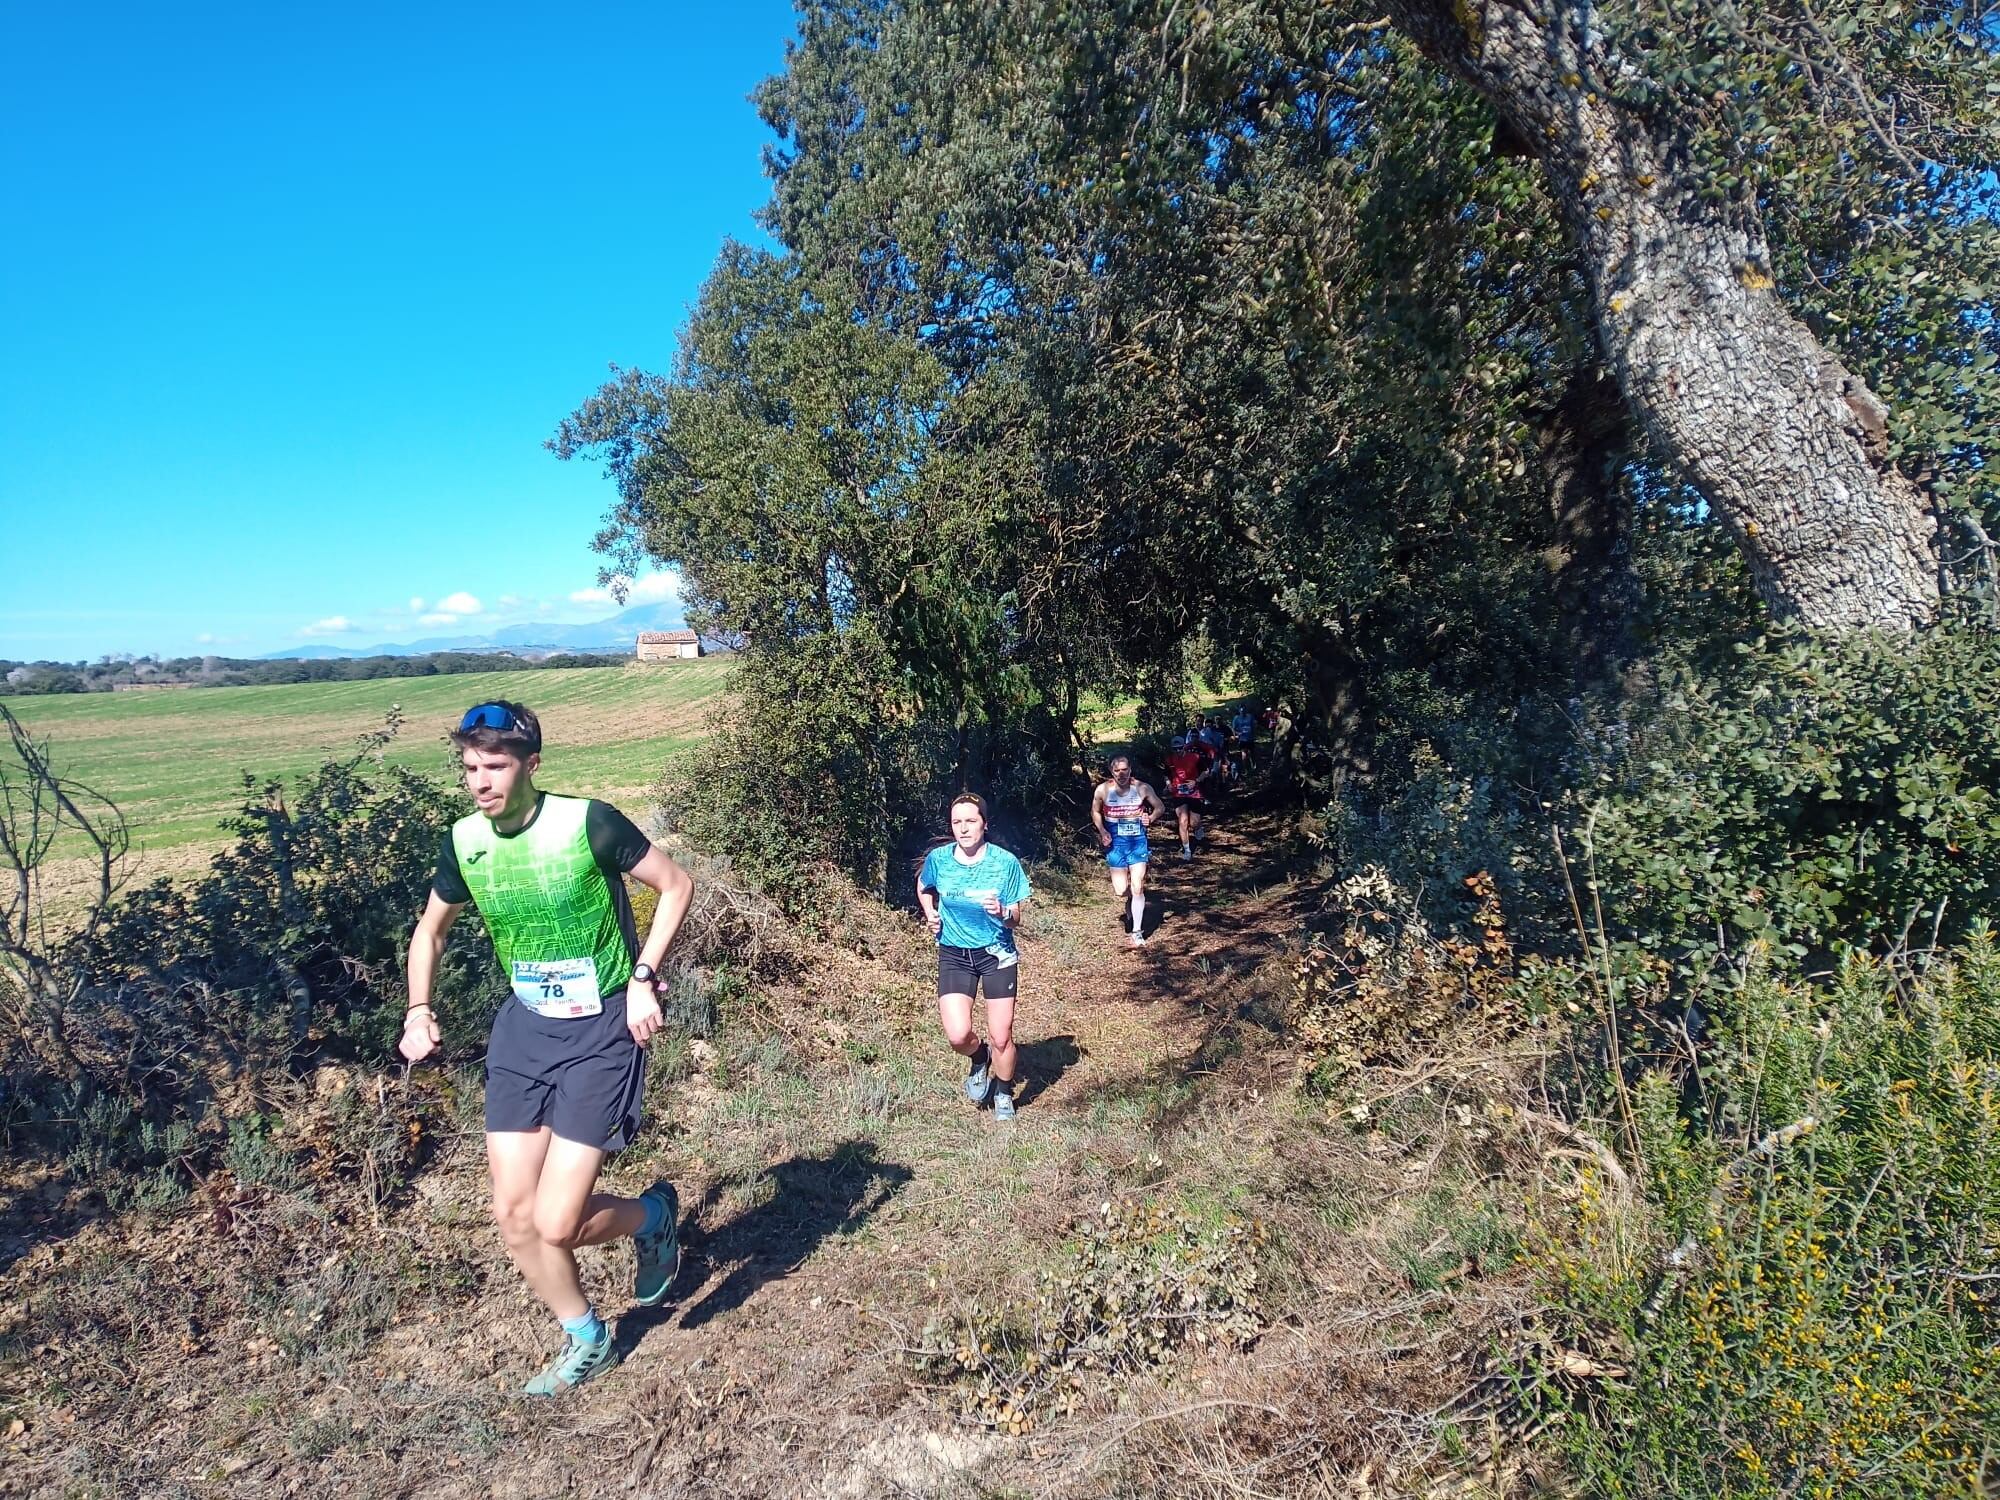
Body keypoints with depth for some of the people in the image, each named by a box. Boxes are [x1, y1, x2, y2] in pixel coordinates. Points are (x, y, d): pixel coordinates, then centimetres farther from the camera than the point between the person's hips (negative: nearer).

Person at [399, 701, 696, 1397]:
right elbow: (430, 928, 16)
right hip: (523, 1027, 6)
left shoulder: (588, 823, -19)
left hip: (601, 1031, -6)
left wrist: (643, 979, -15)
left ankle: (654, 1215, 25)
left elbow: (677, 885, -8)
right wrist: (419, 1011, 2)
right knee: (513, 1215, 7)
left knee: (555, 1224, -9)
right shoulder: (465, 841, -3)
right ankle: (586, 1342, 32)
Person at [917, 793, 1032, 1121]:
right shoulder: (938, 859, -9)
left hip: (997, 954, -1)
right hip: (954, 954, 1)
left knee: (1001, 1038, 2)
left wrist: (1001, 912, -28)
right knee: (958, 1036, -12)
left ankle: (1003, 1094, 33)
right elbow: (923, 888, 16)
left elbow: (1015, 919, -7)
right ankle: (980, 1058, 25)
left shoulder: (1005, 862, -14)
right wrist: (931, 915, -2)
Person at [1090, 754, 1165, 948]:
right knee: (1120, 892, 1)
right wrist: (1102, 831, -6)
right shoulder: (1103, 790, -8)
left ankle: (1137, 933, 7)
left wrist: (1151, 818, -14)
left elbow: (1160, 807, 6)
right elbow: (1095, 812, 9)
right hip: (1116, 844, 1)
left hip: (1138, 842, 0)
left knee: (1138, 888, -4)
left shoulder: (1142, 788, -9)